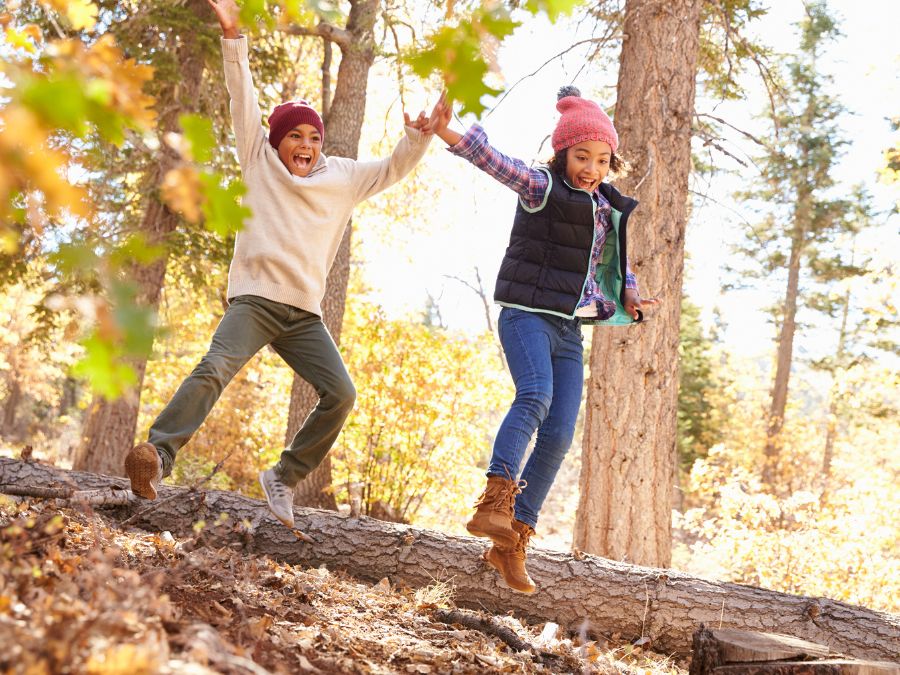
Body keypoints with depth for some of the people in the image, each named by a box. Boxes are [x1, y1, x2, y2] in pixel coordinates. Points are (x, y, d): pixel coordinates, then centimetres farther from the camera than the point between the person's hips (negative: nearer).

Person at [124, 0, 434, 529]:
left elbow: (394, 169, 16)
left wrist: (419, 137, -4)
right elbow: (243, 100, 3)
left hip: (304, 314, 4)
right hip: (254, 299, -3)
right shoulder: (260, 161, 10)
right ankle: (157, 455, -31)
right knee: (216, 368, -28)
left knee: (341, 394, -10)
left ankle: (285, 476, 2)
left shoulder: (343, 178, 15)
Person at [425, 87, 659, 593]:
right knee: (536, 395, -33)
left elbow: (612, 267, 29)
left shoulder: (607, 210, 15)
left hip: (569, 329, 6)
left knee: (560, 435, -3)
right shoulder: (542, 187, -5)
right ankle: (496, 501, -35)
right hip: (529, 316, -6)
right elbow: (496, 162, -23)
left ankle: (511, 543, 3)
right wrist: (447, 134, -41)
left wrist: (628, 300, 9)